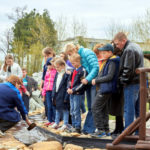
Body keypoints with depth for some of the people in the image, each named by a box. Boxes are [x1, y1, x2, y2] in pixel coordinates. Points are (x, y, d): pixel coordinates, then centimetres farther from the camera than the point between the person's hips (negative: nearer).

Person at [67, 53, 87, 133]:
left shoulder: (83, 70, -12)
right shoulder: (74, 70, 14)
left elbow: (82, 84, -16)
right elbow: (70, 80, 19)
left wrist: (73, 90, -17)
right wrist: (69, 88, 1)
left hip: (78, 94, -8)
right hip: (72, 93, 8)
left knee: (76, 111, -7)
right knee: (72, 111, 12)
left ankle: (78, 127, -1)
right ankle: (74, 126, 21)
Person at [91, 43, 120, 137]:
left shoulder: (112, 62, -15)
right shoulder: (108, 61, 16)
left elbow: (109, 77, -21)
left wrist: (96, 80, -15)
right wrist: (96, 80, 9)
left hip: (106, 89, -10)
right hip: (104, 88, 10)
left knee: (96, 108, -7)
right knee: (104, 109, 13)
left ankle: (101, 130, -5)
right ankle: (106, 130, 18)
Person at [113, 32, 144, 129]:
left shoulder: (128, 50, -15)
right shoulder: (136, 46, 16)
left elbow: (128, 69, -21)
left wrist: (122, 80, -9)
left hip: (132, 84, -10)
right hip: (140, 82, 10)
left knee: (129, 109, -3)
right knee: (138, 109, 14)